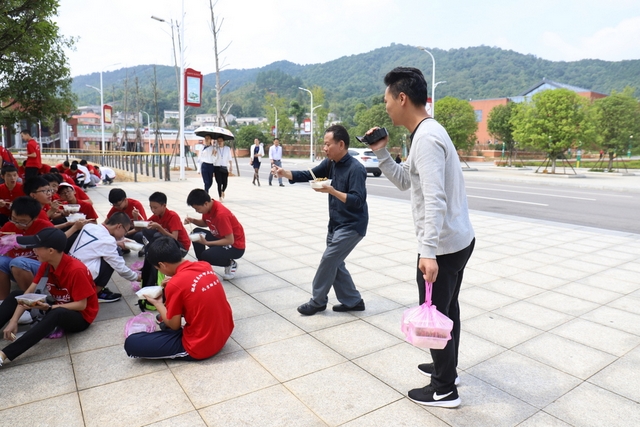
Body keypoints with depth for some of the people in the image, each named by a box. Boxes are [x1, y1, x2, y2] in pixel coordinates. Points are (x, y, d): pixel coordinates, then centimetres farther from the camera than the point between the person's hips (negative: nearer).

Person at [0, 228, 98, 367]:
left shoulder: (76, 270, -26)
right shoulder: (46, 264, -4)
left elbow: (81, 305, -22)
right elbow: (29, 293, -6)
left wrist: (50, 307, -30)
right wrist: (13, 321, -15)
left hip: (80, 317, -8)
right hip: (57, 308, 8)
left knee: (56, 314, -40)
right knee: (16, 295, 2)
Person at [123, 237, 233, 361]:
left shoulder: (175, 285, -21)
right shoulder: (205, 266, -1)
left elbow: (174, 325, -8)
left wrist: (157, 303, 6)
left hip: (200, 346, -8)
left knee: (131, 343, -5)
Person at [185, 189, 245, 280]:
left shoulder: (221, 214, -31)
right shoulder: (208, 207, -6)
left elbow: (230, 240, -28)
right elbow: (205, 223, 14)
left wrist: (206, 242, -27)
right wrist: (192, 220, -6)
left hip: (236, 246, -9)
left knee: (205, 256, -26)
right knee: (196, 233, -3)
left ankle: (230, 264, 1)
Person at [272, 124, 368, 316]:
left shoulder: (355, 169, -21)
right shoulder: (330, 163, 2)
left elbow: (357, 201, -26)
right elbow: (308, 175, 4)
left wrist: (332, 191, -35)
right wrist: (284, 173, -11)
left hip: (352, 226, -8)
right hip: (335, 224, 8)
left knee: (328, 260, -5)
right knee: (334, 263, 11)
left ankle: (317, 301, 14)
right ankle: (353, 301, 24)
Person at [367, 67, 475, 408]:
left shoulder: (425, 138, -20)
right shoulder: (428, 133, 12)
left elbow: (434, 201, -29)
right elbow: (404, 181, 18)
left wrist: (428, 252, -33)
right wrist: (381, 153, 7)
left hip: (443, 246, -10)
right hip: (458, 240, 10)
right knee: (446, 310, 22)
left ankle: (444, 390, 21)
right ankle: (445, 368, 40)